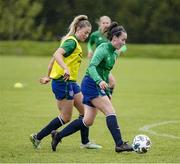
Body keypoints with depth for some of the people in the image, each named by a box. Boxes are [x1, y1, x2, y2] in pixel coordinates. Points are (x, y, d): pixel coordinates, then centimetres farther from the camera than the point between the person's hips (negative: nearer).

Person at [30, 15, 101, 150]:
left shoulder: (73, 42, 16)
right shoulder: (72, 41, -14)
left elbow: (54, 58, 21)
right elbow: (57, 54, -30)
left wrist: (49, 76, 24)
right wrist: (66, 68, -45)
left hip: (71, 82, 10)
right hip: (63, 82, -10)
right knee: (66, 118, -3)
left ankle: (85, 142, 17)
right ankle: (37, 137, 5)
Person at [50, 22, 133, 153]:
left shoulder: (115, 53, 15)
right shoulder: (103, 48, -13)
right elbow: (92, 66, -26)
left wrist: (107, 93, 23)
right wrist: (100, 81, -42)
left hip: (99, 86, 9)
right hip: (91, 84, -9)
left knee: (88, 121, 6)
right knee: (111, 112, -15)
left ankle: (58, 135, 14)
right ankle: (119, 144, -17)